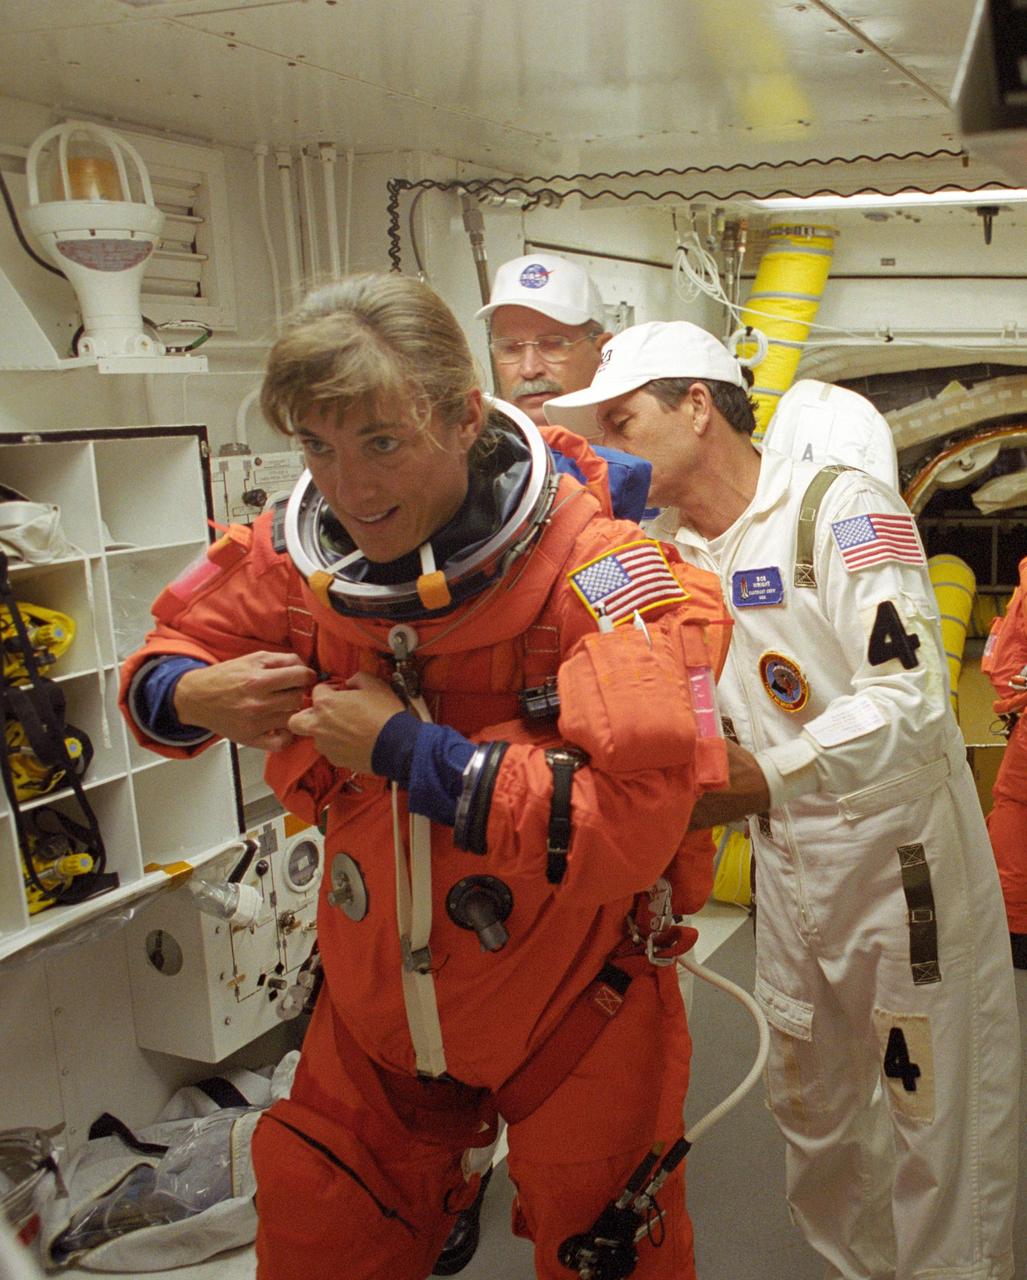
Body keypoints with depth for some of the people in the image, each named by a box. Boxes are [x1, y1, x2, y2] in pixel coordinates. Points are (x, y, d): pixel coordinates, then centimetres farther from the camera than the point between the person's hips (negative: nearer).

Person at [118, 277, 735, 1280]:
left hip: (574, 1006, -4)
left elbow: (633, 821, -34)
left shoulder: (596, 573, -25)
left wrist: (405, 748, -29)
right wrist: (190, 696, -17)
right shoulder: (301, 553, -9)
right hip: (375, 1002, 5)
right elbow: (173, 647, 8)